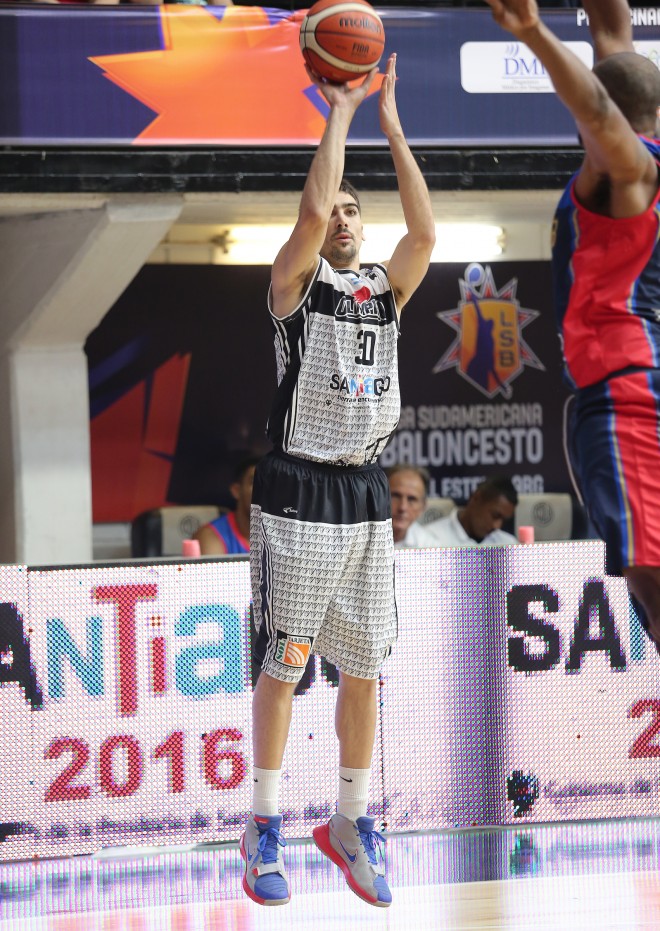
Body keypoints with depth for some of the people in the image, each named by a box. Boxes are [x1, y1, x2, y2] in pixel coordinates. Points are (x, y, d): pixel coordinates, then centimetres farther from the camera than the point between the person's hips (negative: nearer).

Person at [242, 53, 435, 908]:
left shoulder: (385, 288, 11)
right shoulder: (296, 284, -2)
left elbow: (425, 231, -6)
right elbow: (312, 211, -20)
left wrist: (391, 123, -5)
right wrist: (340, 115, -11)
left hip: (366, 496, 5)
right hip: (299, 494, -5)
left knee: (363, 668, 7)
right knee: (283, 663, -3)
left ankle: (351, 821, 17)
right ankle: (264, 826, 4)